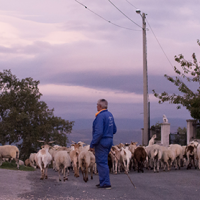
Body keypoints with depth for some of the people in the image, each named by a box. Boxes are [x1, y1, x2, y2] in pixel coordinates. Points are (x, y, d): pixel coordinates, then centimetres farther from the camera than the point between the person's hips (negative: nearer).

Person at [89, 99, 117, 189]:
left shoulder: (100, 116, -17)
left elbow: (99, 132, -24)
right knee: (103, 162, 17)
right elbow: (114, 130, 19)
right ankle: (103, 182, 22)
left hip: (102, 142, -9)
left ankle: (105, 183, -4)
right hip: (109, 141, 9)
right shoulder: (110, 115, 13)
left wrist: (92, 144, -20)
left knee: (101, 162, -4)